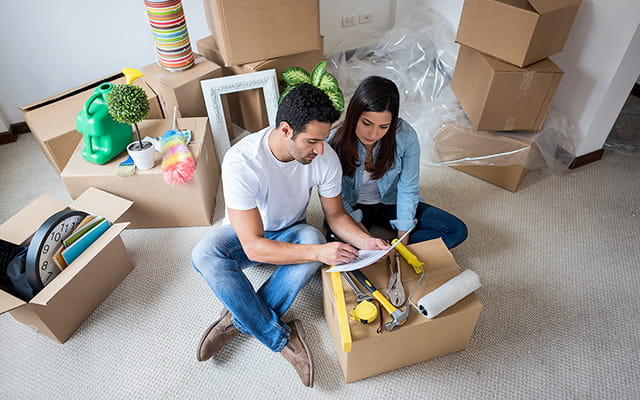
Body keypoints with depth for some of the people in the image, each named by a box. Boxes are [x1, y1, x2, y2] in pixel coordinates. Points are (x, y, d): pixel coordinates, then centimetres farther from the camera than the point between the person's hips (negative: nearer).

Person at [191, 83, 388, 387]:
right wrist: (318, 253, -44)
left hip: (290, 232, 2)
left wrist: (365, 241, -25)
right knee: (205, 253, -33)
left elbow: (335, 215, -6)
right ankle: (282, 338, -22)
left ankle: (239, 319, -18)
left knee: (314, 238, -32)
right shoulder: (241, 162, -34)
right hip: (246, 236, -2)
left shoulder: (325, 158, -21)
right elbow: (254, 247, -35)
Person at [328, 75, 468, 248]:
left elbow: (408, 189, -12)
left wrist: (402, 242, -14)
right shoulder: (335, 141, -24)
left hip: (391, 204, 3)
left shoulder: (406, 136, -22)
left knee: (457, 231, -12)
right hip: (354, 207, -2)